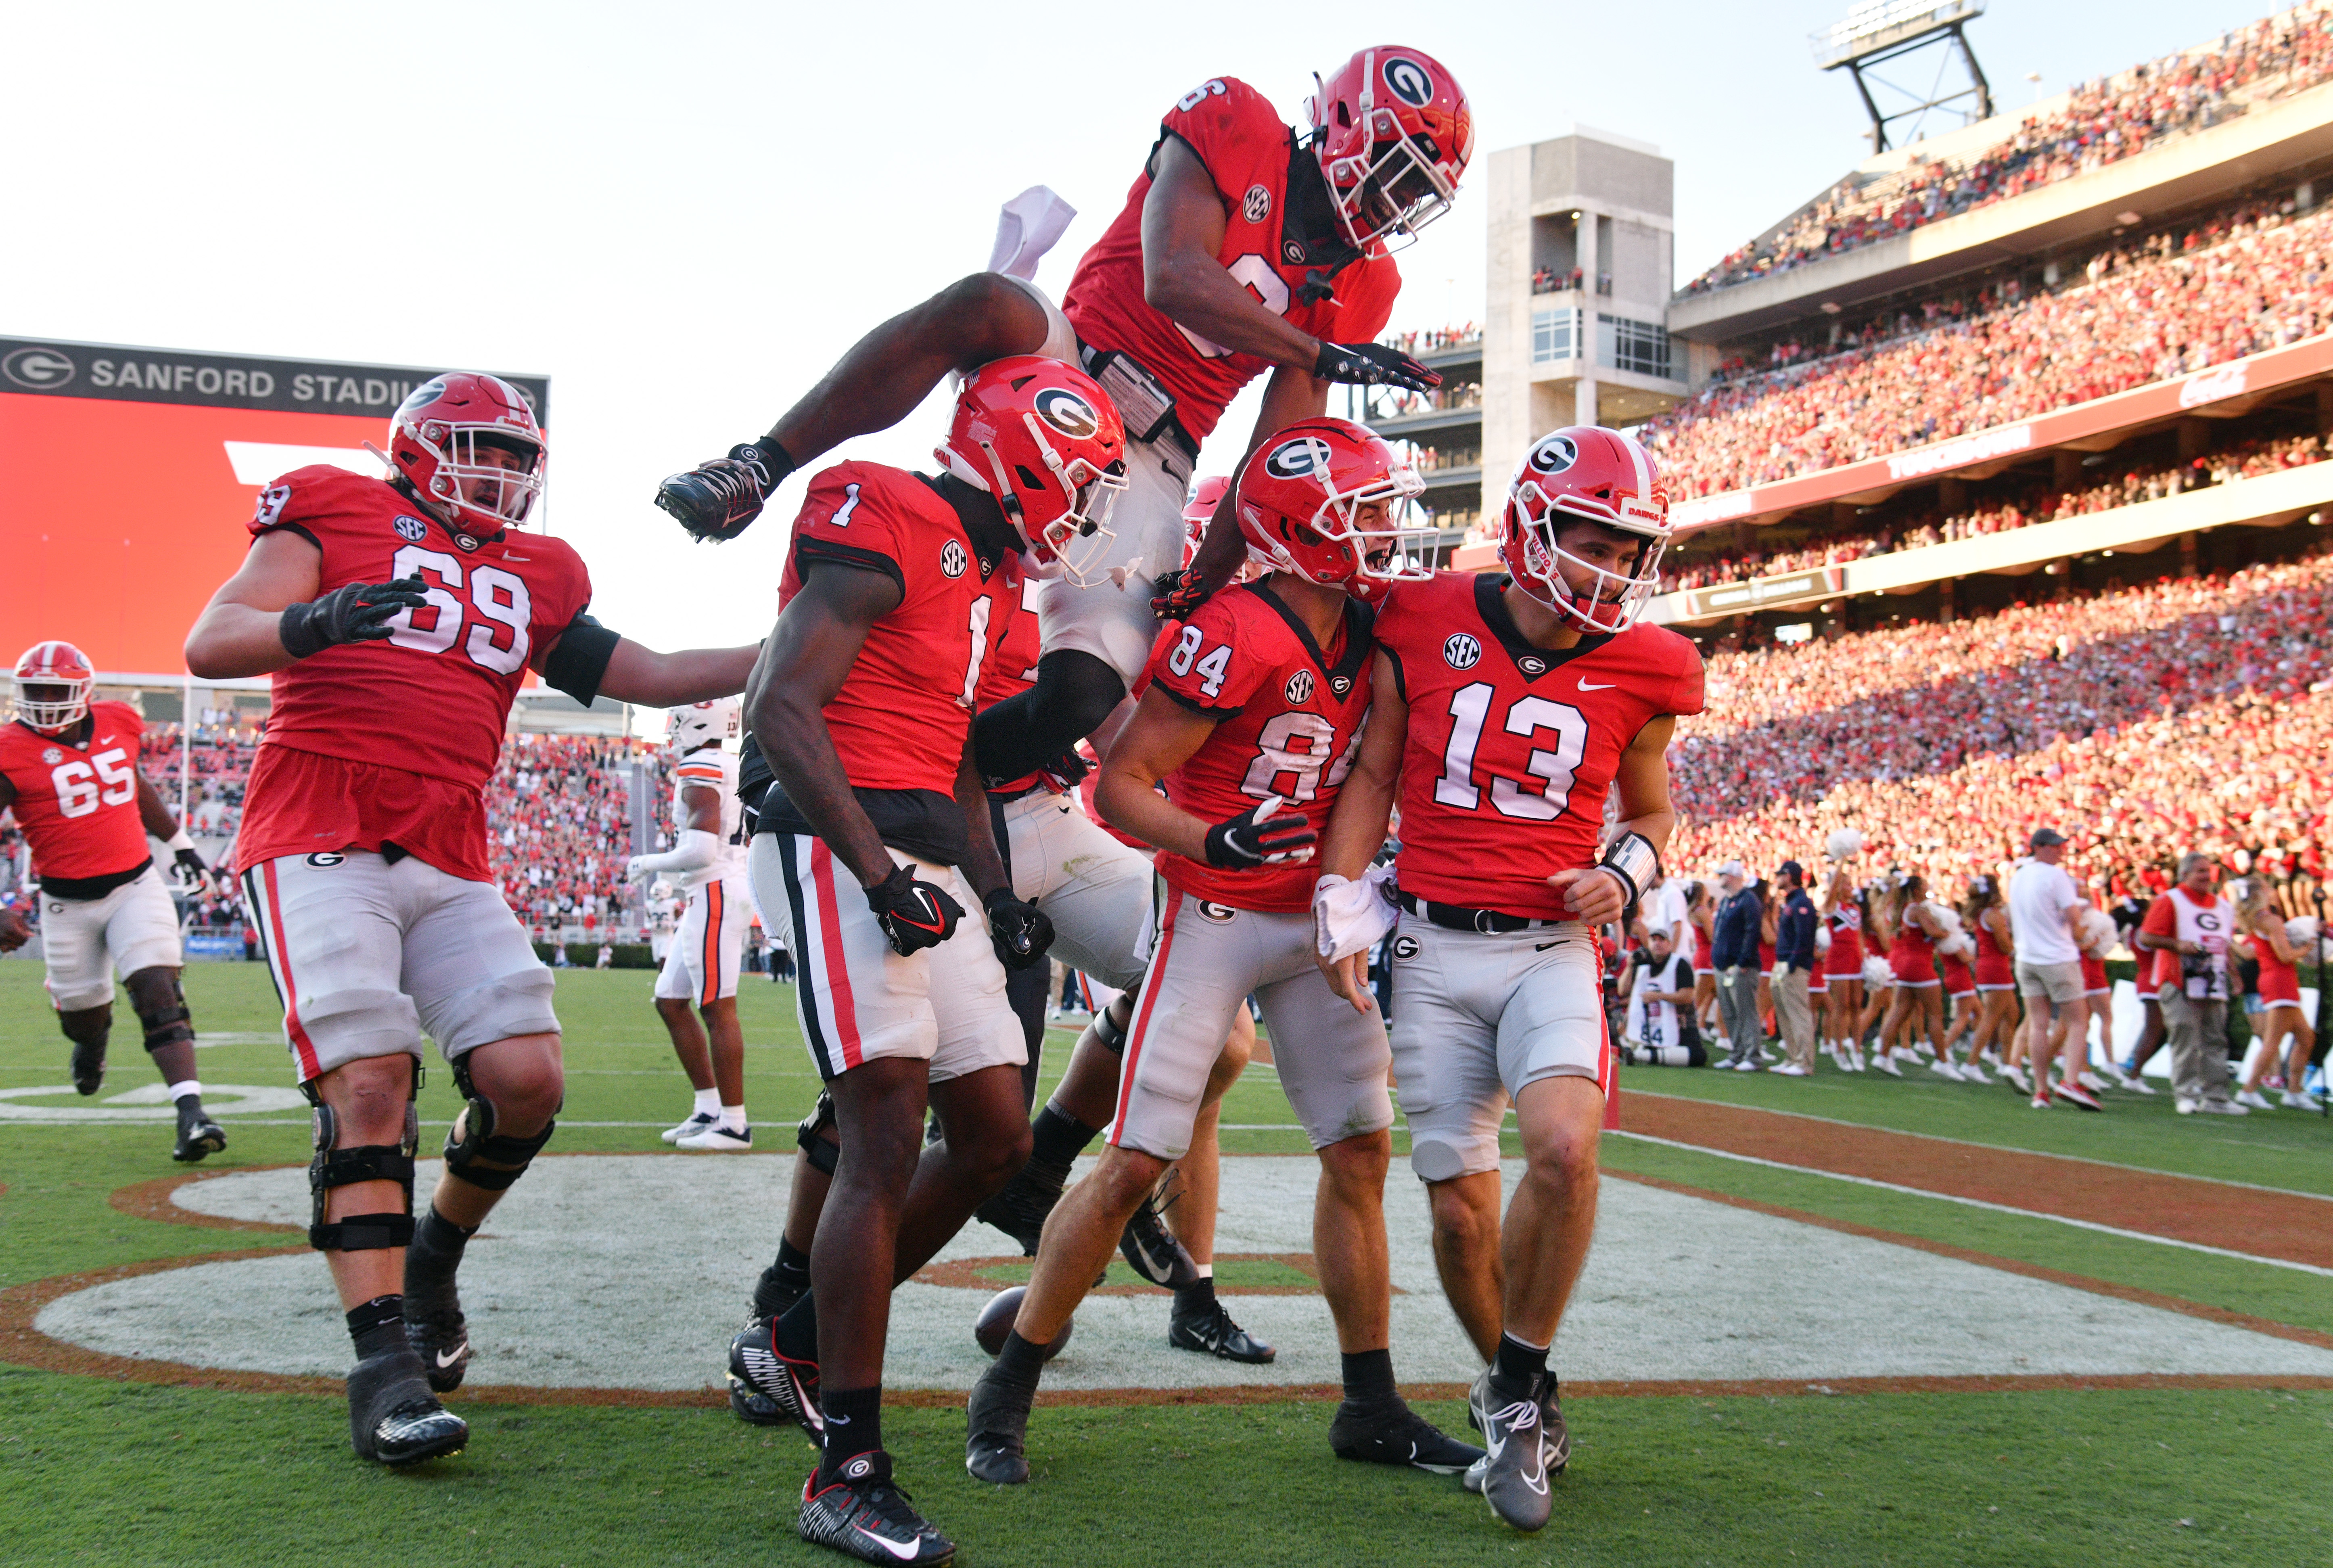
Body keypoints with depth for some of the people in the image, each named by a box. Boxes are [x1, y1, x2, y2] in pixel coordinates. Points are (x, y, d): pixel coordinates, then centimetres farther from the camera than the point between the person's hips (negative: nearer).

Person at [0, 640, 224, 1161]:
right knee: (82, 1018, 11)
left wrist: (179, 843, 29)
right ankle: (92, 1037, 50)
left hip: (135, 884, 1)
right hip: (67, 903, -1)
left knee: (159, 993, -16)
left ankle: (191, 1115, -24)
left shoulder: (120, 725, 2)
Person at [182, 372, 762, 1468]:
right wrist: (312, 622, -27)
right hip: (321, 842, -5)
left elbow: (651, 677, 22)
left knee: (526, 1080, -7)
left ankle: (431, 1261, 21)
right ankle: (386, 1364, -12)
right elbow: (210, 645, -5)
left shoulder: (534, 578, 19)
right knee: (370, 1088, -15)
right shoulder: (336, 514, 5)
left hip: (450, 863, 5)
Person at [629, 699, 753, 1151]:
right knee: (670, 1001, 15)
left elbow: (702, 851, -22)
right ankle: (709, 1109, 18)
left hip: (715, 895, -10)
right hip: (709, 900, 10)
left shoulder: (700, 773, -14)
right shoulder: (732, 768, 16)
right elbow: (737, 845, 21)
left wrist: (647, 864, -6)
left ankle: (734, 1125, -4)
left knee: (718, 1009, -7)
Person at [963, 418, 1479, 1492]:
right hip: (1214, 918, -7)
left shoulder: (1368, 634, 4)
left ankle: (1372, 1408, 20)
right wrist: (1214, 841, -33)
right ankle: (1006, 1395, 8)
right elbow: (1120, 784, -19)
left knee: (1360, 1153, 7)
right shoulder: (1236, 639, -20)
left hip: (1316, 921, 8)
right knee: (1137, 1161, -7)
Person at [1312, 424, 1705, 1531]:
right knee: (1460, 1212, 1)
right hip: (1435, 948, 0)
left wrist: (1624, 873, -4)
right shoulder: (1423, 630, -2)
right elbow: (1372, 778, 6)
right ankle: (1509, 1388, 30)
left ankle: (1521, 1391, -4)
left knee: (1565, 1148, -26)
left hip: (1554, 949, 0)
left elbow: (1651, 814, 17)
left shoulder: (1636, 673, 2)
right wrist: (1339, 900, -5)